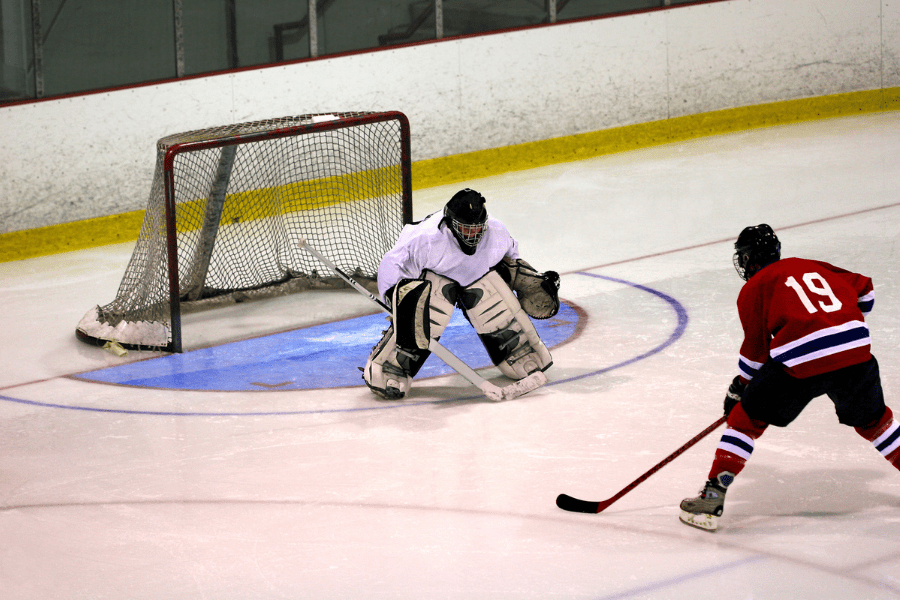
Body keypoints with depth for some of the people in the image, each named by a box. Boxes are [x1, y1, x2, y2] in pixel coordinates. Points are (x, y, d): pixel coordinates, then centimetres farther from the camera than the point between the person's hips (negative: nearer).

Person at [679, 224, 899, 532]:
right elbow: (864, 289, 33)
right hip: (855, 351, 4)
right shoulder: (814, 267, 25)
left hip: (801, 362, -4)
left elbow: (756, 348, 8)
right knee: (871, 419, 28)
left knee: (746, 418, 10)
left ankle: (713, 497, 1)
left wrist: (739, 388, 21)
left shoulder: (754, 288, 10)